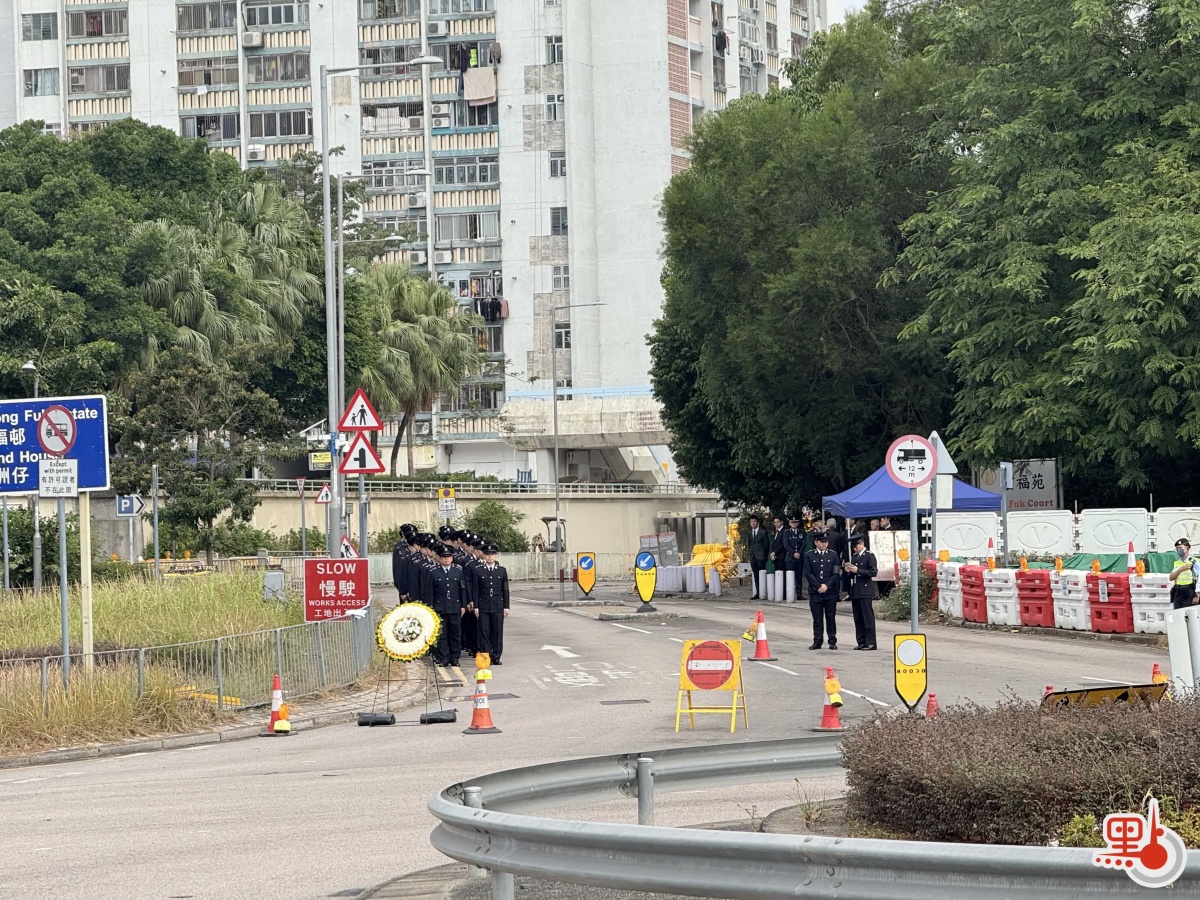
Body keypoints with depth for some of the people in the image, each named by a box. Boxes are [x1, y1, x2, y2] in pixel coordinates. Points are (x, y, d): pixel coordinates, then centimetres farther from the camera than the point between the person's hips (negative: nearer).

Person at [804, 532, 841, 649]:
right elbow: (808, 574, -1)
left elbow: (836, 573, 1)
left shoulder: (833, 555, 6)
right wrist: (818, 586, -10)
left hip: (830, 592, 0)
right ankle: (817, 641, 6)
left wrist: (827, 585, -11)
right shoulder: (810, 556, 4)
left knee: (830, 617, 3)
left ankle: (832, 642, 8)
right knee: (817, 618, 2)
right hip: (815, 592, 0)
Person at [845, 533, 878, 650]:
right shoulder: (854, 556, 17)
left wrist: (858, 570, -18)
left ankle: (870, 643, -5)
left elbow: (873, 572, -13)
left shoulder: (870, 556, -5)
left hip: (866, 591, -7)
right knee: (858, 618, 7)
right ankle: (861, 642, 11)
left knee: (868, 617, -6)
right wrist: (849, 571, 2)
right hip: (855, 591, 7)